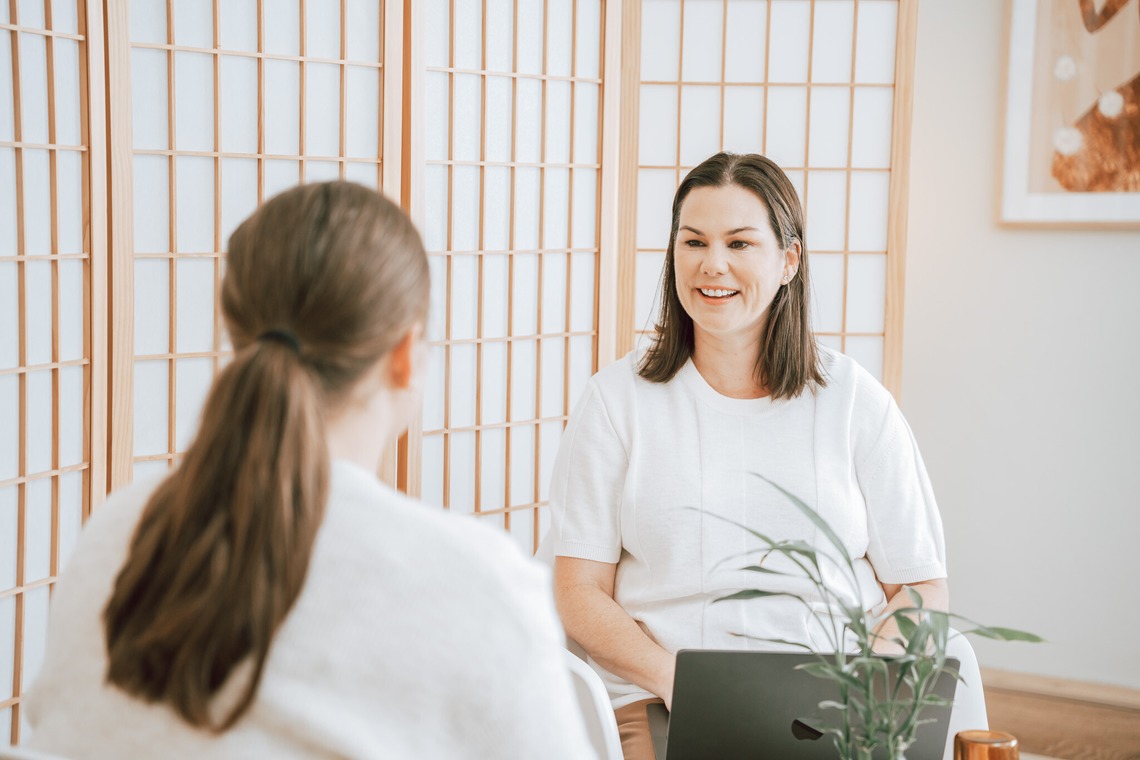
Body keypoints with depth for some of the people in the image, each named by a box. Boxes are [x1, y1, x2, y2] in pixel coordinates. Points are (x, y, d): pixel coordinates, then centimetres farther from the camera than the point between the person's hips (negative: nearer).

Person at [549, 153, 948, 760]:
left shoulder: (856, 402, 11)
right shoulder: (616, 399, 9)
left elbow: (922, 591, 10)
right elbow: (580, 595, 5)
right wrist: (674, 677, -12)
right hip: (655, 703, -1)